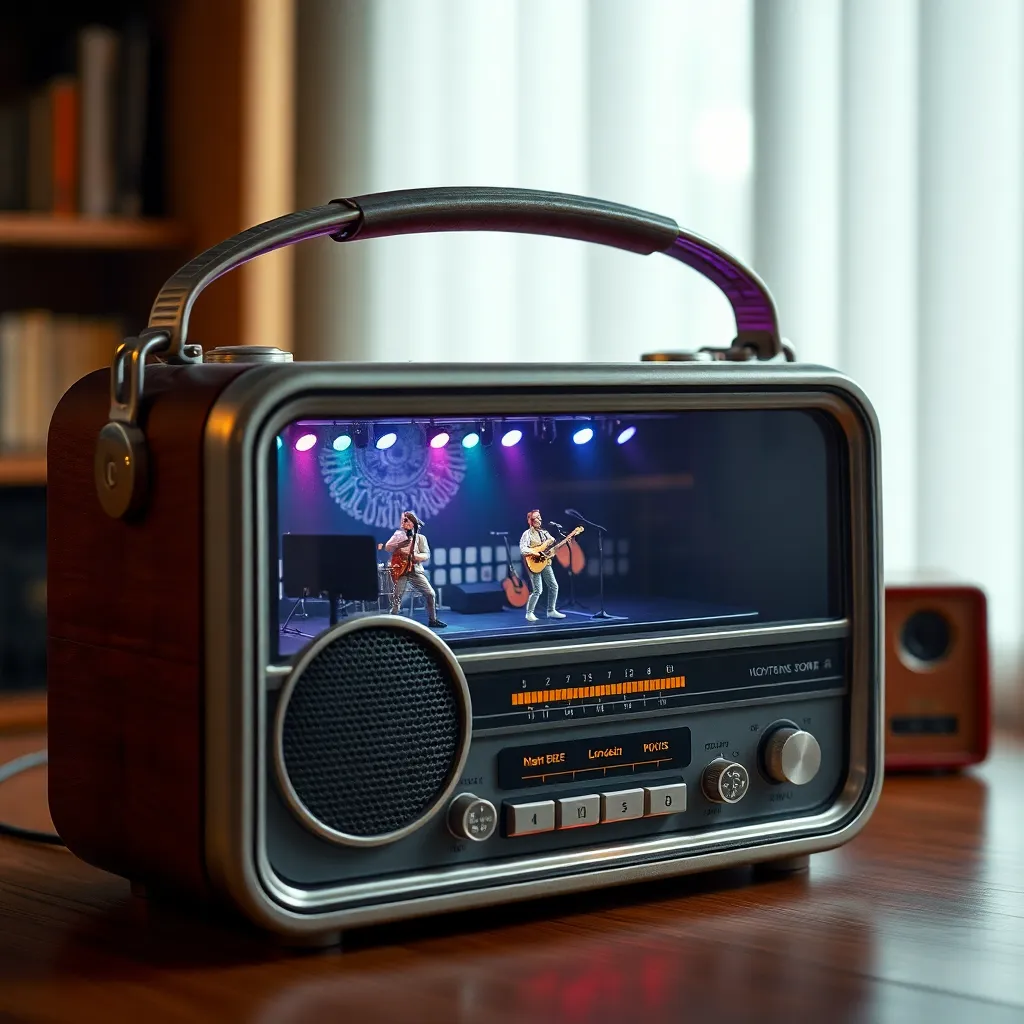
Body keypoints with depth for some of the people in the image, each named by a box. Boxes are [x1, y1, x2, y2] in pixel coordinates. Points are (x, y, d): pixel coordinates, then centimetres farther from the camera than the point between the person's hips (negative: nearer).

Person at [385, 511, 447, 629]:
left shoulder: (420, 538, 9)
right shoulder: (398, 535, 10)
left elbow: (426, 555, -1)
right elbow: (387, 548, -5)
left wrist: (414, 556, -18)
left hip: (416, 570, 1)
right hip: (401, 570, -1)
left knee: (430, 594, -5)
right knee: (396, 597, -10)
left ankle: (432, 620, 8)